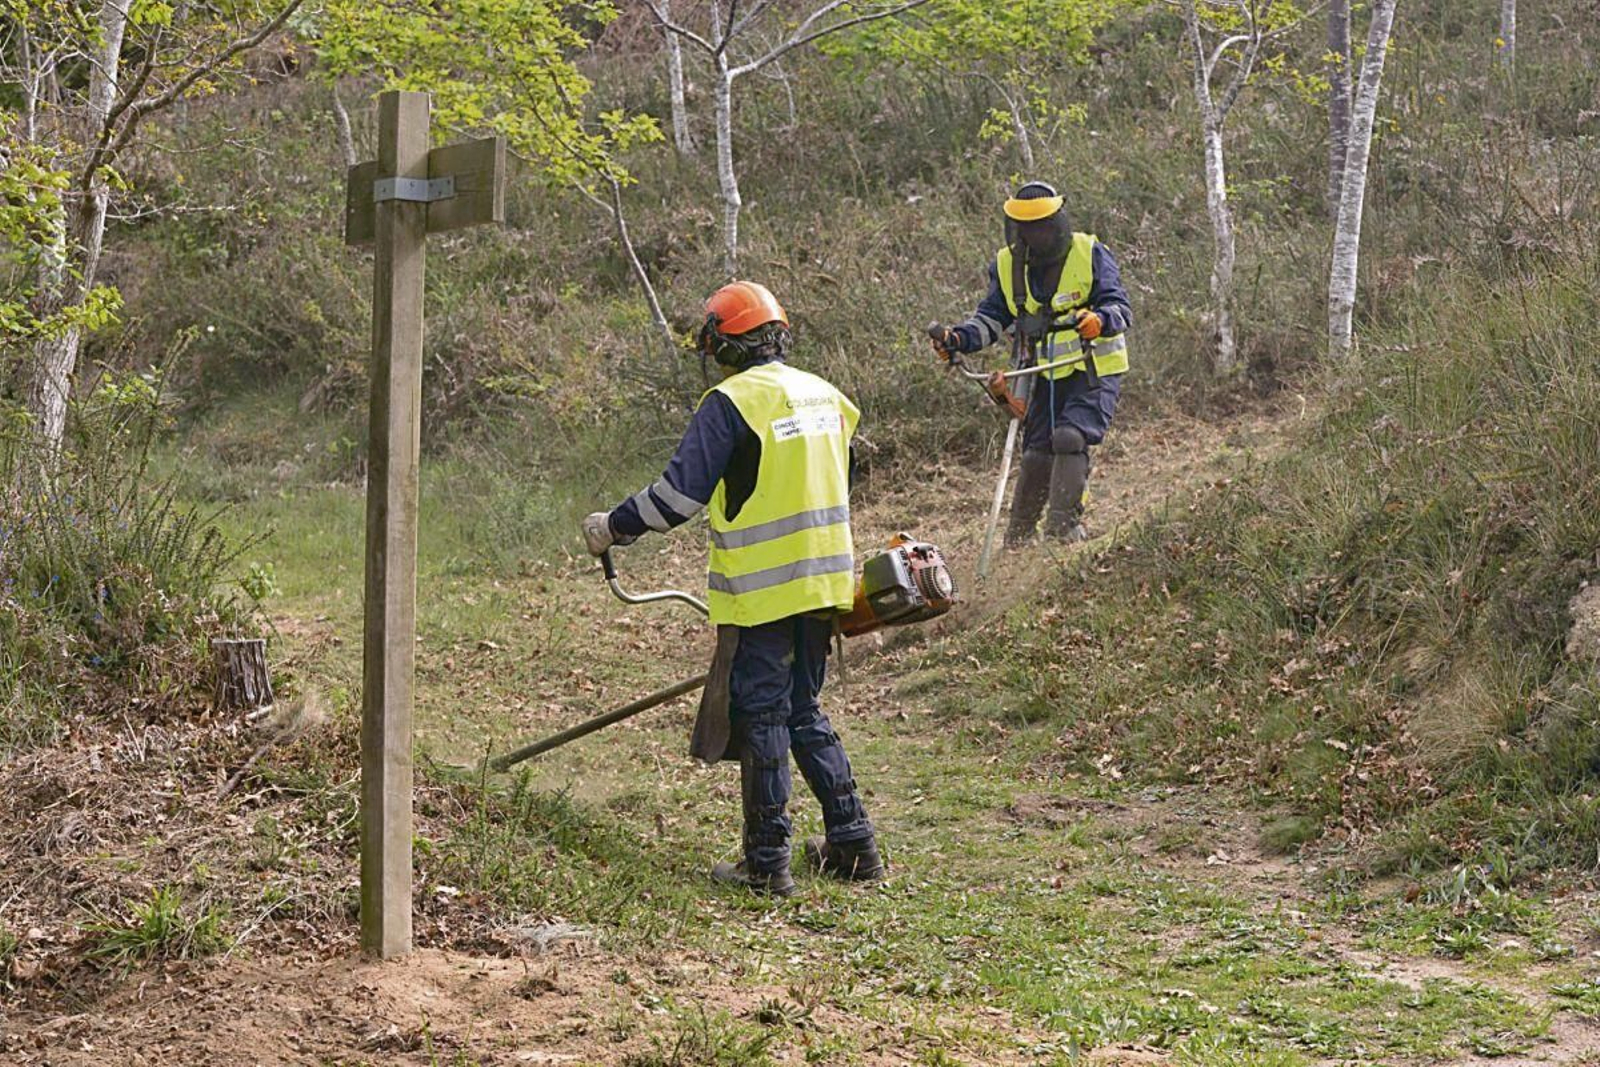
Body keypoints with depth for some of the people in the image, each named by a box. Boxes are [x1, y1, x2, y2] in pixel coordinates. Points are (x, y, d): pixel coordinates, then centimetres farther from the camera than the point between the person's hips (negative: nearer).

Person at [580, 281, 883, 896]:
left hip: (761, 591, -7)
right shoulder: (824, 395, 11)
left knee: (761, 720, 1)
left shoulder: (731, 403, -13)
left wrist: (613, 528, -1)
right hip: (823, 584, 7)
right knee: (804, 713, 18)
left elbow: (679, 493, -15)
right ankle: (853, 845, 18)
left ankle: (767, 864, 4)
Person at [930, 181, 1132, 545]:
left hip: (1094, 369, -4)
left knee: (1069, 438, -22)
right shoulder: (1007, 265, 1)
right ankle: (1018, 536, 13)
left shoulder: (1090, 255, -11)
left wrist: (1099, 320, -40)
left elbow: (1119, 307, -16)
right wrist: (960, 338, -13)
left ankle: (1063, 525, -19)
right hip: (1047, 375, 4)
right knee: (1037, 454, 0)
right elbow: (993, 316, 5)